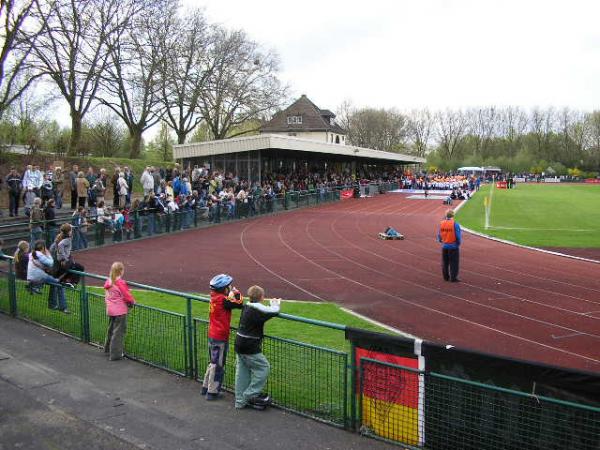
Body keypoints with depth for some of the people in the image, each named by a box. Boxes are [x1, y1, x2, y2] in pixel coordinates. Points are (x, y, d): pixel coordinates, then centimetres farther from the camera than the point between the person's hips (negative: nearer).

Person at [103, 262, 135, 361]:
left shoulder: (108, 282, 5)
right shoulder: (120, 283, -21)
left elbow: (107, 295, 14)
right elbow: (127, 295, -18)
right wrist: (133, 301, 1)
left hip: (110, 310, 8)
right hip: (120, 311, -8)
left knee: (111, 329, 23)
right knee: (118, 332, 0)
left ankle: (108, 349, 38)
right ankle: (115, 354, 4)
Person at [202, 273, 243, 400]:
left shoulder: (214, 297, 4)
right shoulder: (223, 300, -20)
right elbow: (239, 304, -20)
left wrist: (232, 294, -1)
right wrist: (236, 292, -6)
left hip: (212, 335, 9)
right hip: (220, 337, -9)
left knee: (212, 362, 22)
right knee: (218, 365, 2)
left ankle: (206, 387, 33)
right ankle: (212, 392, 10)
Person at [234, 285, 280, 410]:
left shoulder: (246, 307, 7)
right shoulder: (258, 310, -17)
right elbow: (275, 311, -11)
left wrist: (272, 304, 10)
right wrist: (275, 303, 10)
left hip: (239, 344, 9)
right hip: (250, 347, -9)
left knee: (242, 372, 14)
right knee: (263, 367, 5)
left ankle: (240, 401, 21)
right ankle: (250, 394, 7)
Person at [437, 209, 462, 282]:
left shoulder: (441, 223, -2)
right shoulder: (455, 224, -15)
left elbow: (439, 235, 6)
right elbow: (458, 236, -14)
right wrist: (459, 243, 6)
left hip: (444, 246, 4)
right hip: (453, 246, -4)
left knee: (445, 263, 15)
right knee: (453, 263, 4)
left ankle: (446, 277, 23)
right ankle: (453, 278, 7)